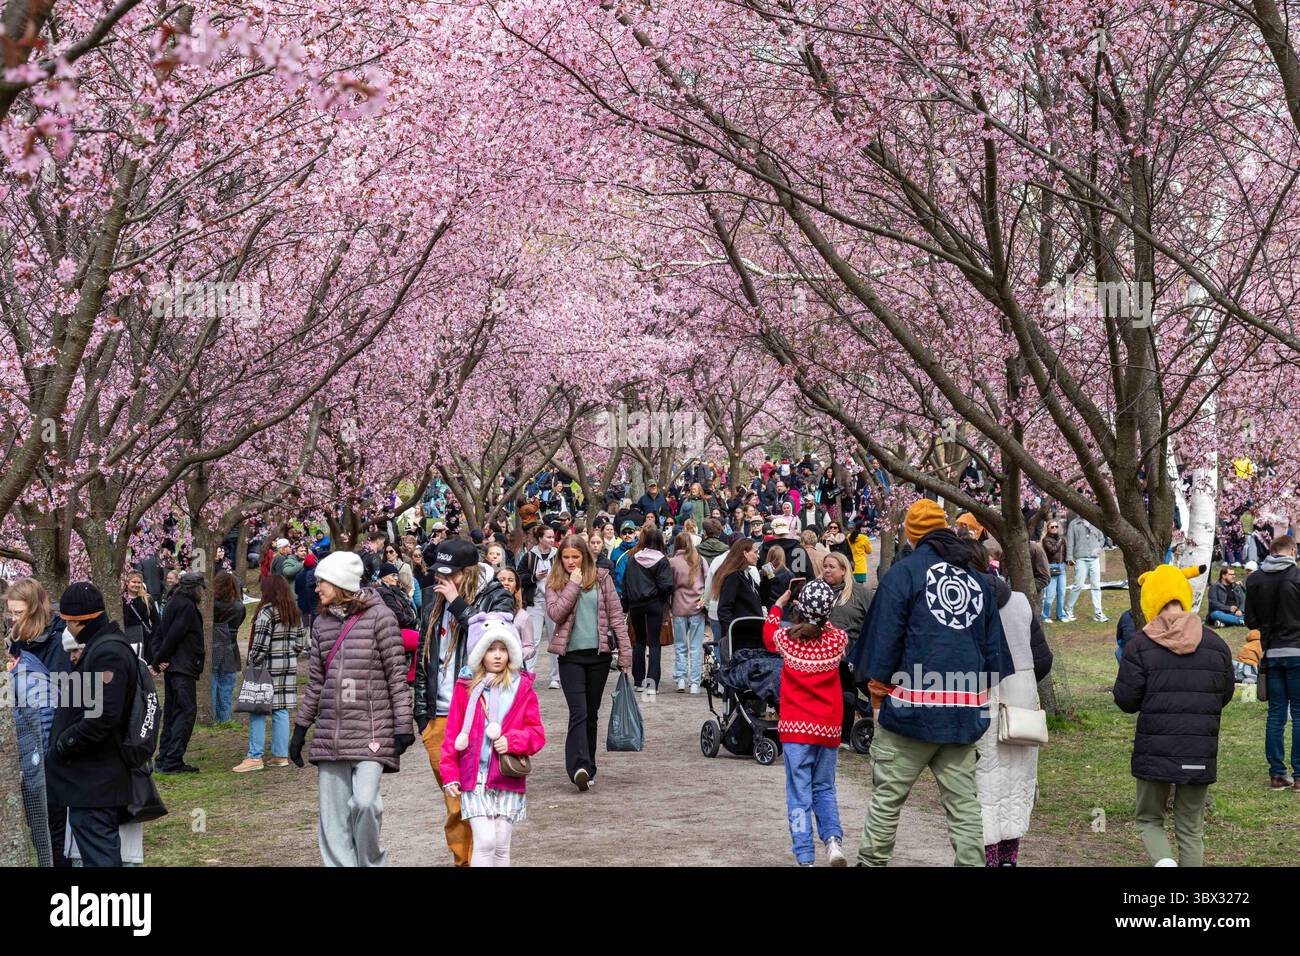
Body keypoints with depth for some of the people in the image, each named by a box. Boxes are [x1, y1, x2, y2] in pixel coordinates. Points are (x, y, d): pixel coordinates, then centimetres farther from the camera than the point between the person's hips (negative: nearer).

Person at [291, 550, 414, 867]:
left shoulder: (378, 616, -4)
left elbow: (397, 674, -5)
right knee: (333, 813, 3)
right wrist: (301, 727, 17)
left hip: (371, 728, -6)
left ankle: (371, 861, 6)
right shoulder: (322, 623, 13)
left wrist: (403, 725, -9)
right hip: (330, 731, 6)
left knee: (365, 801, -17)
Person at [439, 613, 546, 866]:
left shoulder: (522, 687, 4)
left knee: (502, 846, 8)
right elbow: (452, 734, 3)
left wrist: (512, 741, -15)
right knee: (485, 841, -12)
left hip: (508, 779, 1)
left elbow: (536, 733, 4)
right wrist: (450, 775, -1)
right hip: (474, 779, -1)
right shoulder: (466, 687, 1)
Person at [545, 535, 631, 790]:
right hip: (570, 656, -1)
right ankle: (579, 767, -24)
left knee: (591, 713, 10)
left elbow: (616, 614, 4)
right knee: (578, 712, -14)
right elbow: (555, 613, -11)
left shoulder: (601, 578, 5)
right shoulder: (555, 583, 6)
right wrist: (573, 585, -11)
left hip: (599, 654, 1)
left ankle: (586, 768, 19)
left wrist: (625, 652, -1)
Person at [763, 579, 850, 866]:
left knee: (799, 794, 3)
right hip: (829, 728, 2)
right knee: (824, 789, 17)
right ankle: (833, 837, -6)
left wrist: (778, 604, 30)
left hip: (796, 727, -1)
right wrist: (820, 616, 23)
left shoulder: (787, 638, -7)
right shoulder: (837, 640, -6)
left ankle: (805, 858, -2)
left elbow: (769, 635, 18)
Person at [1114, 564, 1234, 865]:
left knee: (1148, 819, 14)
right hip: (1200, 755, 2)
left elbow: (1126, 701, -7)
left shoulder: (1139, 645, -8)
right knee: (1190, 829, 14)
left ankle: (1163, 860, -13)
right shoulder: (1216, 645, 1)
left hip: (1154, 752, -2)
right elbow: (1224, 696, 11)